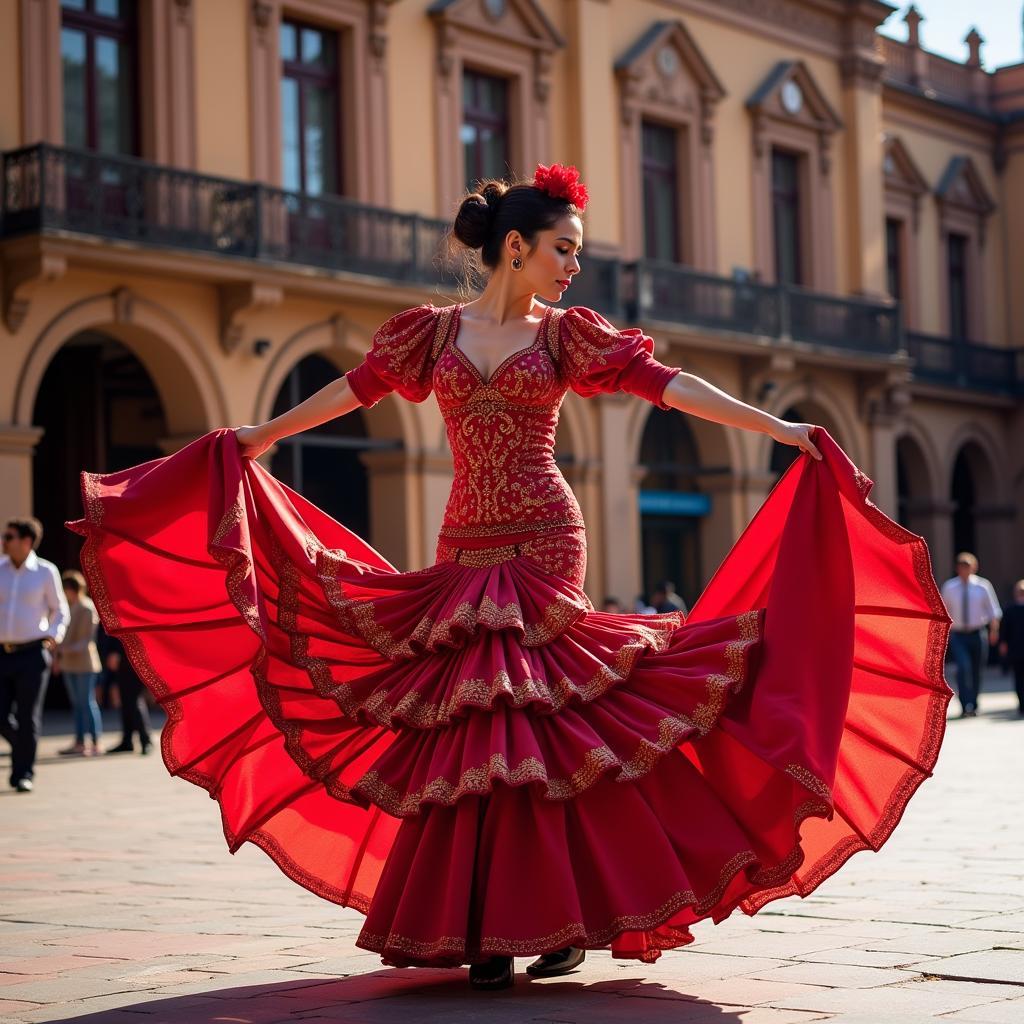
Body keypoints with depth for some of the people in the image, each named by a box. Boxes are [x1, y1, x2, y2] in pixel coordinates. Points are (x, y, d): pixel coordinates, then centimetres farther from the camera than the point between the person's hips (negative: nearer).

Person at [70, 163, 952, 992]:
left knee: (521, 721, -7)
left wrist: (780, 428, -10)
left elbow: (665, 384, -3)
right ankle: (490, 923, 9)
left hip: (542, 544, -2)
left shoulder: (565, 335, 4)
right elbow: (358, 388, 15)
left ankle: (524, 923, 3)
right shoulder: (436, 329, 8)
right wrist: (257, 436, 21)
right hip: (466, 549, 2)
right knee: (468, 725, 0)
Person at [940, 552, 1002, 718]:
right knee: (963, 668, -19)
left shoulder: (983, 586, 0)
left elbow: (993, 610, 4)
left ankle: (973, 706, 24)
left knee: (976, 671, 8)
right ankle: (966, 706, -21)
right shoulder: (949, 587, 2)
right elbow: (943, 612, 12)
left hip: (978, 635, 1)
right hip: (958, 635, -1)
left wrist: (994, 630, -9)